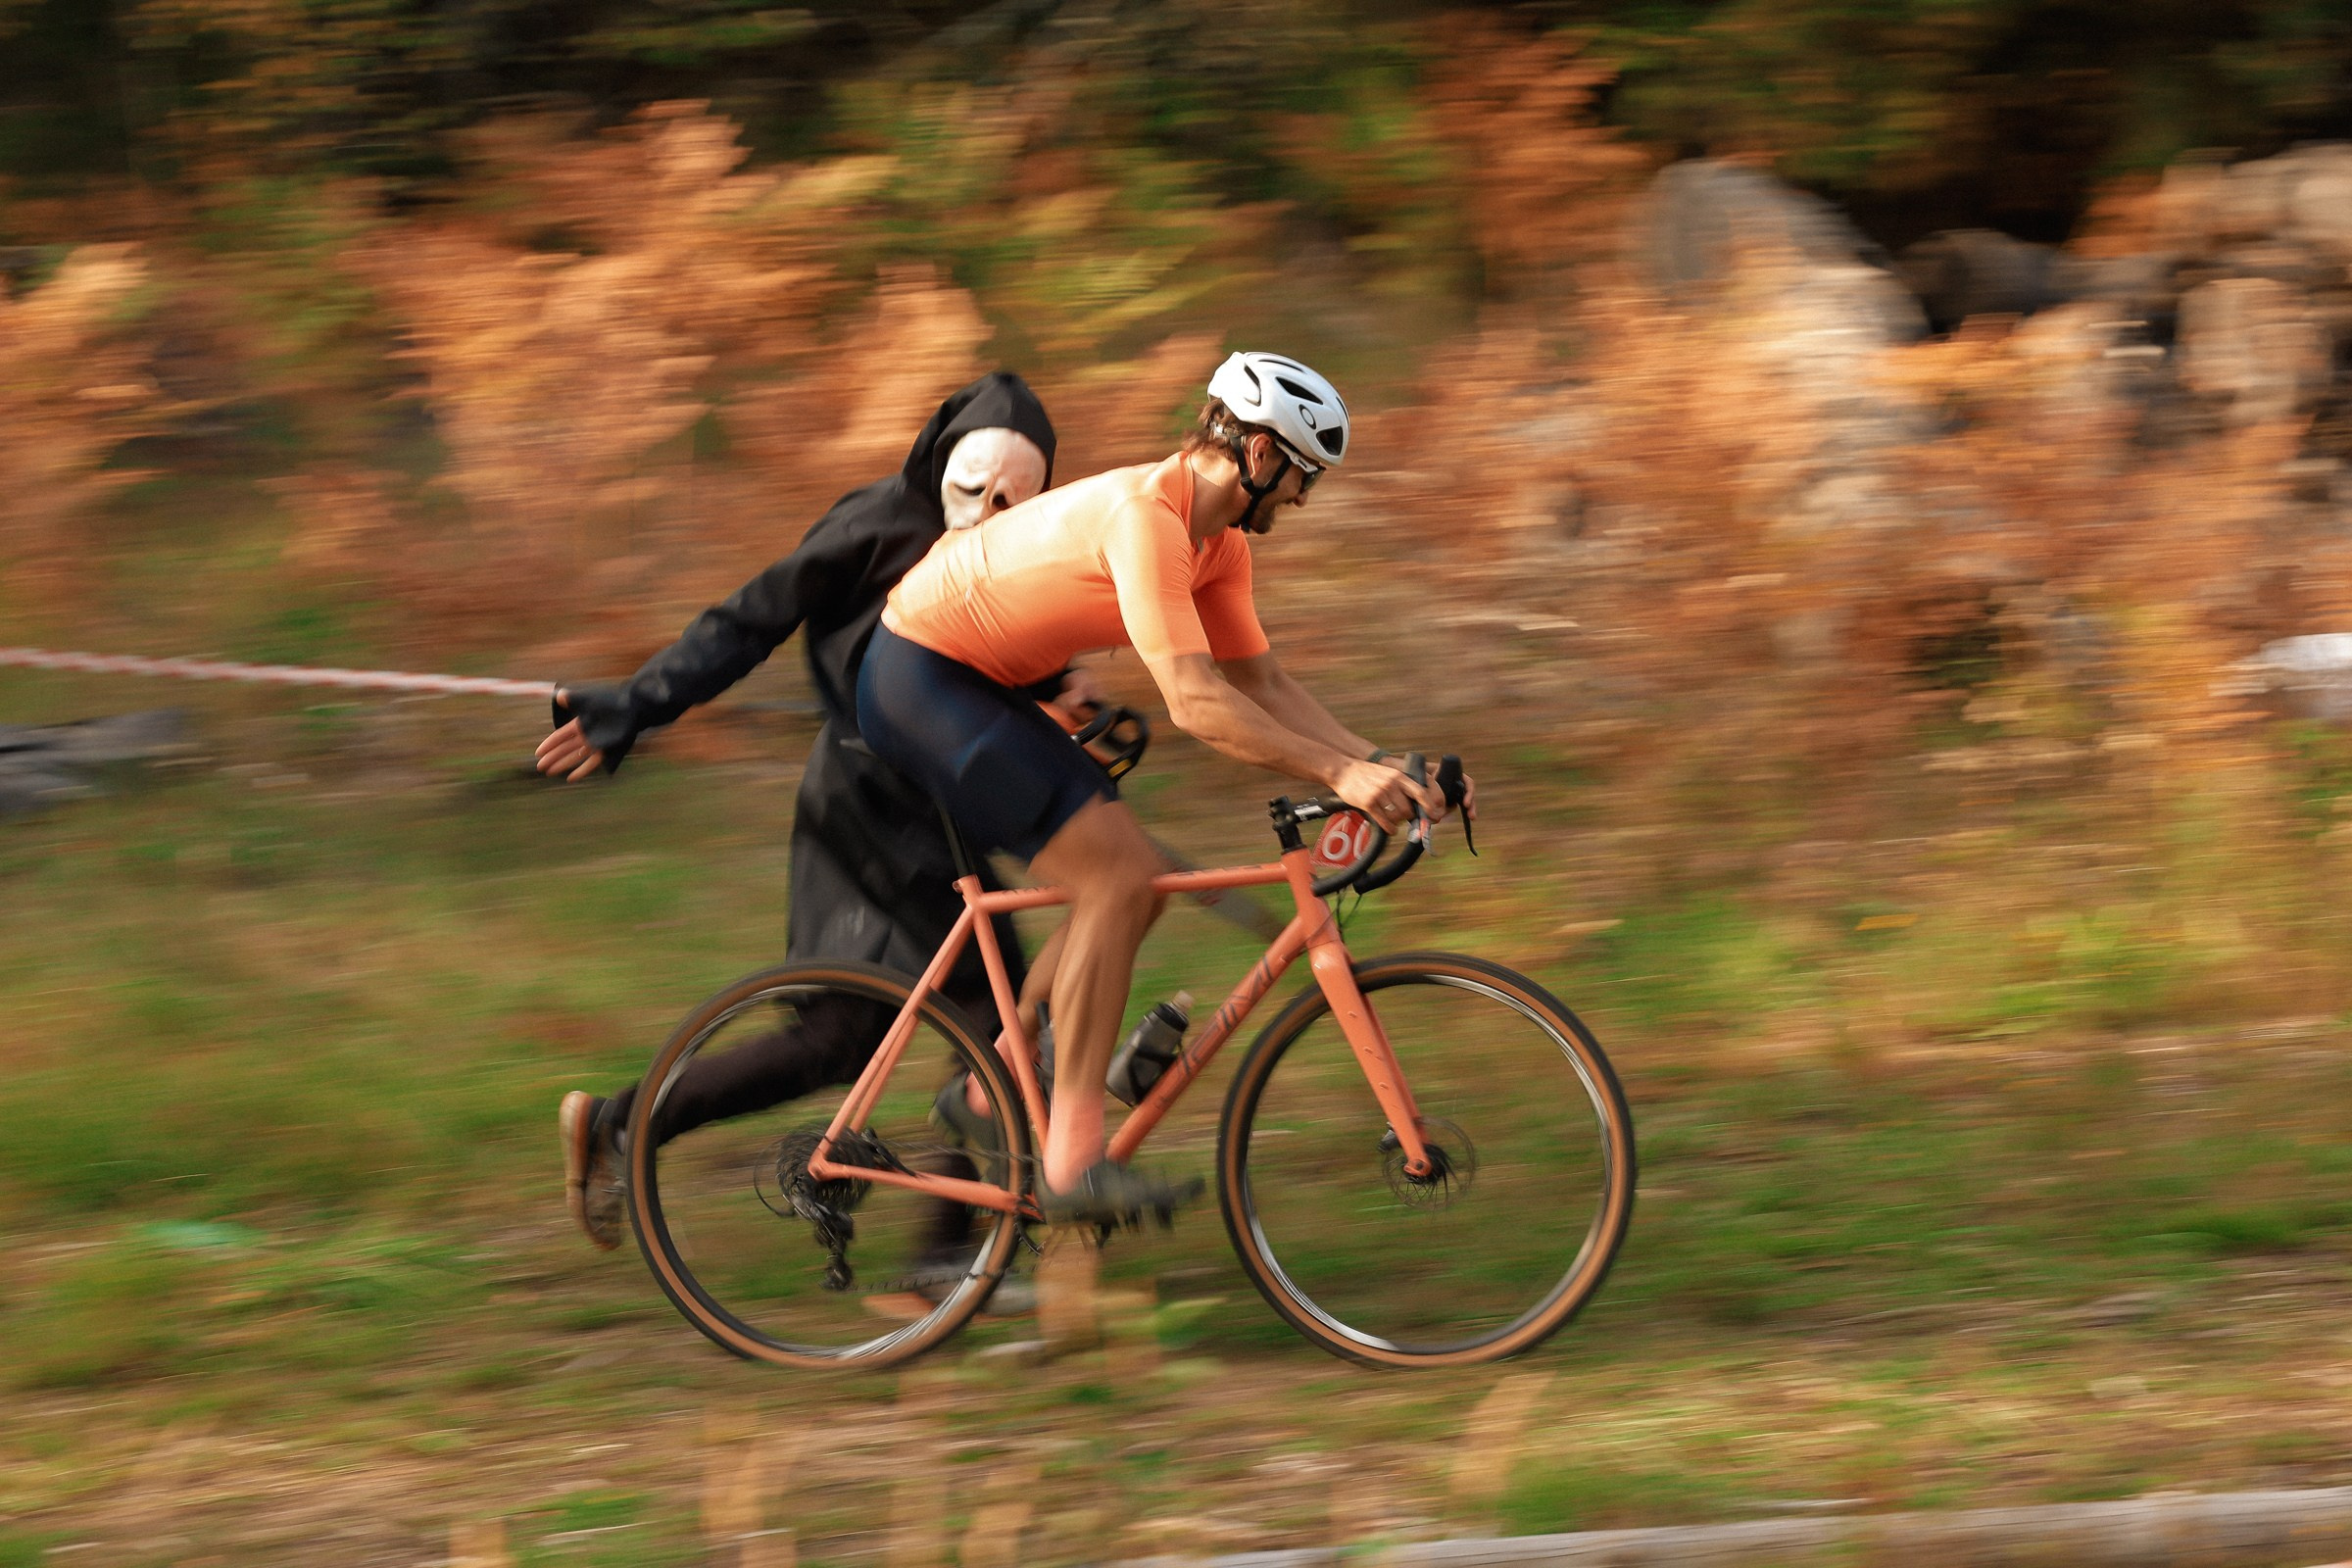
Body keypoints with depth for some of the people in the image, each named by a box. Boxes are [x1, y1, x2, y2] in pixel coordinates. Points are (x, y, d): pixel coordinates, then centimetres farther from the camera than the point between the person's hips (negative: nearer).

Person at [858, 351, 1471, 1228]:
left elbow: (1259, 681, 10)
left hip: (979, 690, 10)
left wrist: (1381, 765, -2)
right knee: (1116, 879, -17)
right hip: (920, 678, -10)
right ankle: (1073, 1163, -16)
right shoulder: (1146, 517, -26)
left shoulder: (1218, 541, 5)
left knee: (1132, 883, 6)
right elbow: (1194, 701, -33)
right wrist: (1337, 773, -36)